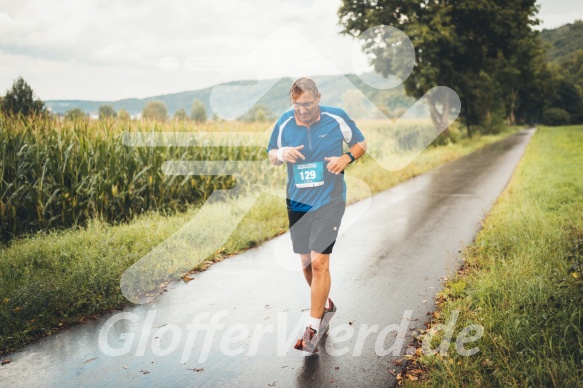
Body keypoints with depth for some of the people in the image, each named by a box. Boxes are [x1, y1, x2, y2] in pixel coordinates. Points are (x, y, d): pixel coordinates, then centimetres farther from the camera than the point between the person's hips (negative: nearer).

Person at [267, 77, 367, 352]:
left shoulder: (337, 118, -8)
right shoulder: (284, 123, -3)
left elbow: (360, 144, 6)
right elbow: (271, 156, 10)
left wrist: (346, 158, -15)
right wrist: (282, 154, -14)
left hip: (329, 202, -4)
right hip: (297, 203, 4)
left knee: (319, 262, -11)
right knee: (306, 262, 13)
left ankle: (314, 328, 2)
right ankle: (326, 306, 39)